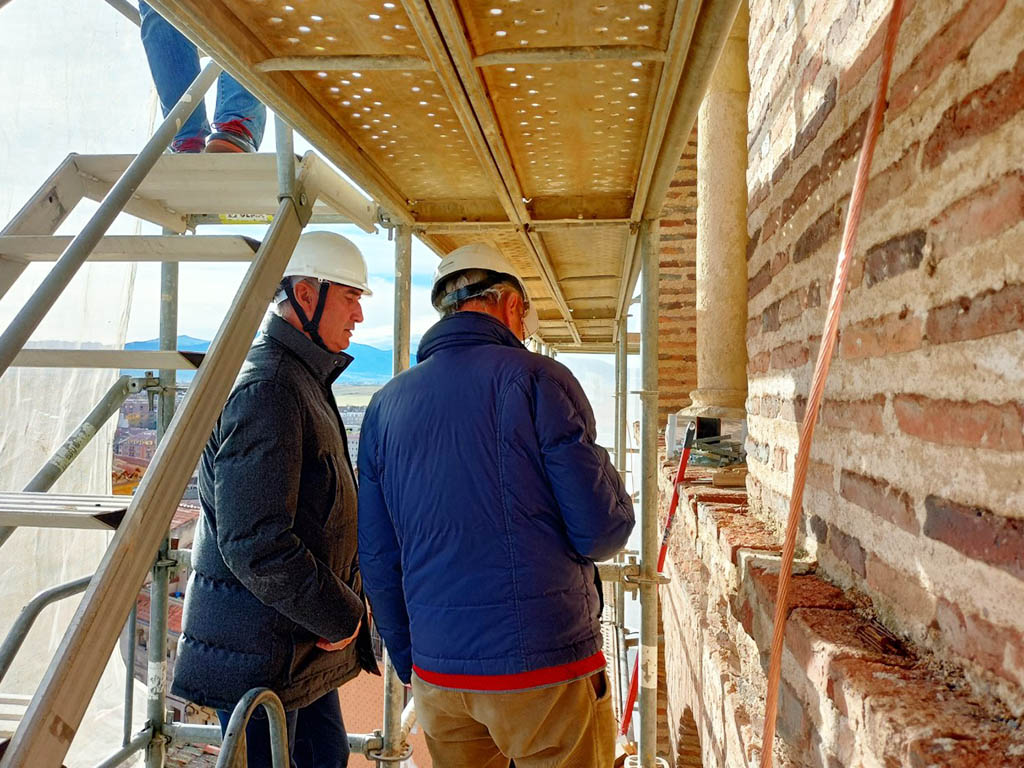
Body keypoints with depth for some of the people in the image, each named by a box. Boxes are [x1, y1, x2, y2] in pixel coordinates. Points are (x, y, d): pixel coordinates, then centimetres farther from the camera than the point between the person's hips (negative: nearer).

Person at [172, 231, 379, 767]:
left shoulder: (305, 381, 14)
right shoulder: (266, 388, -20)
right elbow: (253, 543, -27)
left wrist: (344, 600, 12)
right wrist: (341, 616, -16)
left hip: (306, 642, 10)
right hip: (262, 652, -10)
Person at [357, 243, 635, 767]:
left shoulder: (386, 404, 5)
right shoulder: (536, 379, -11)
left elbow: (377, 559, 9)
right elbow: (603, 530, -14)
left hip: (436, 673, 5)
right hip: (547, 666, -5)